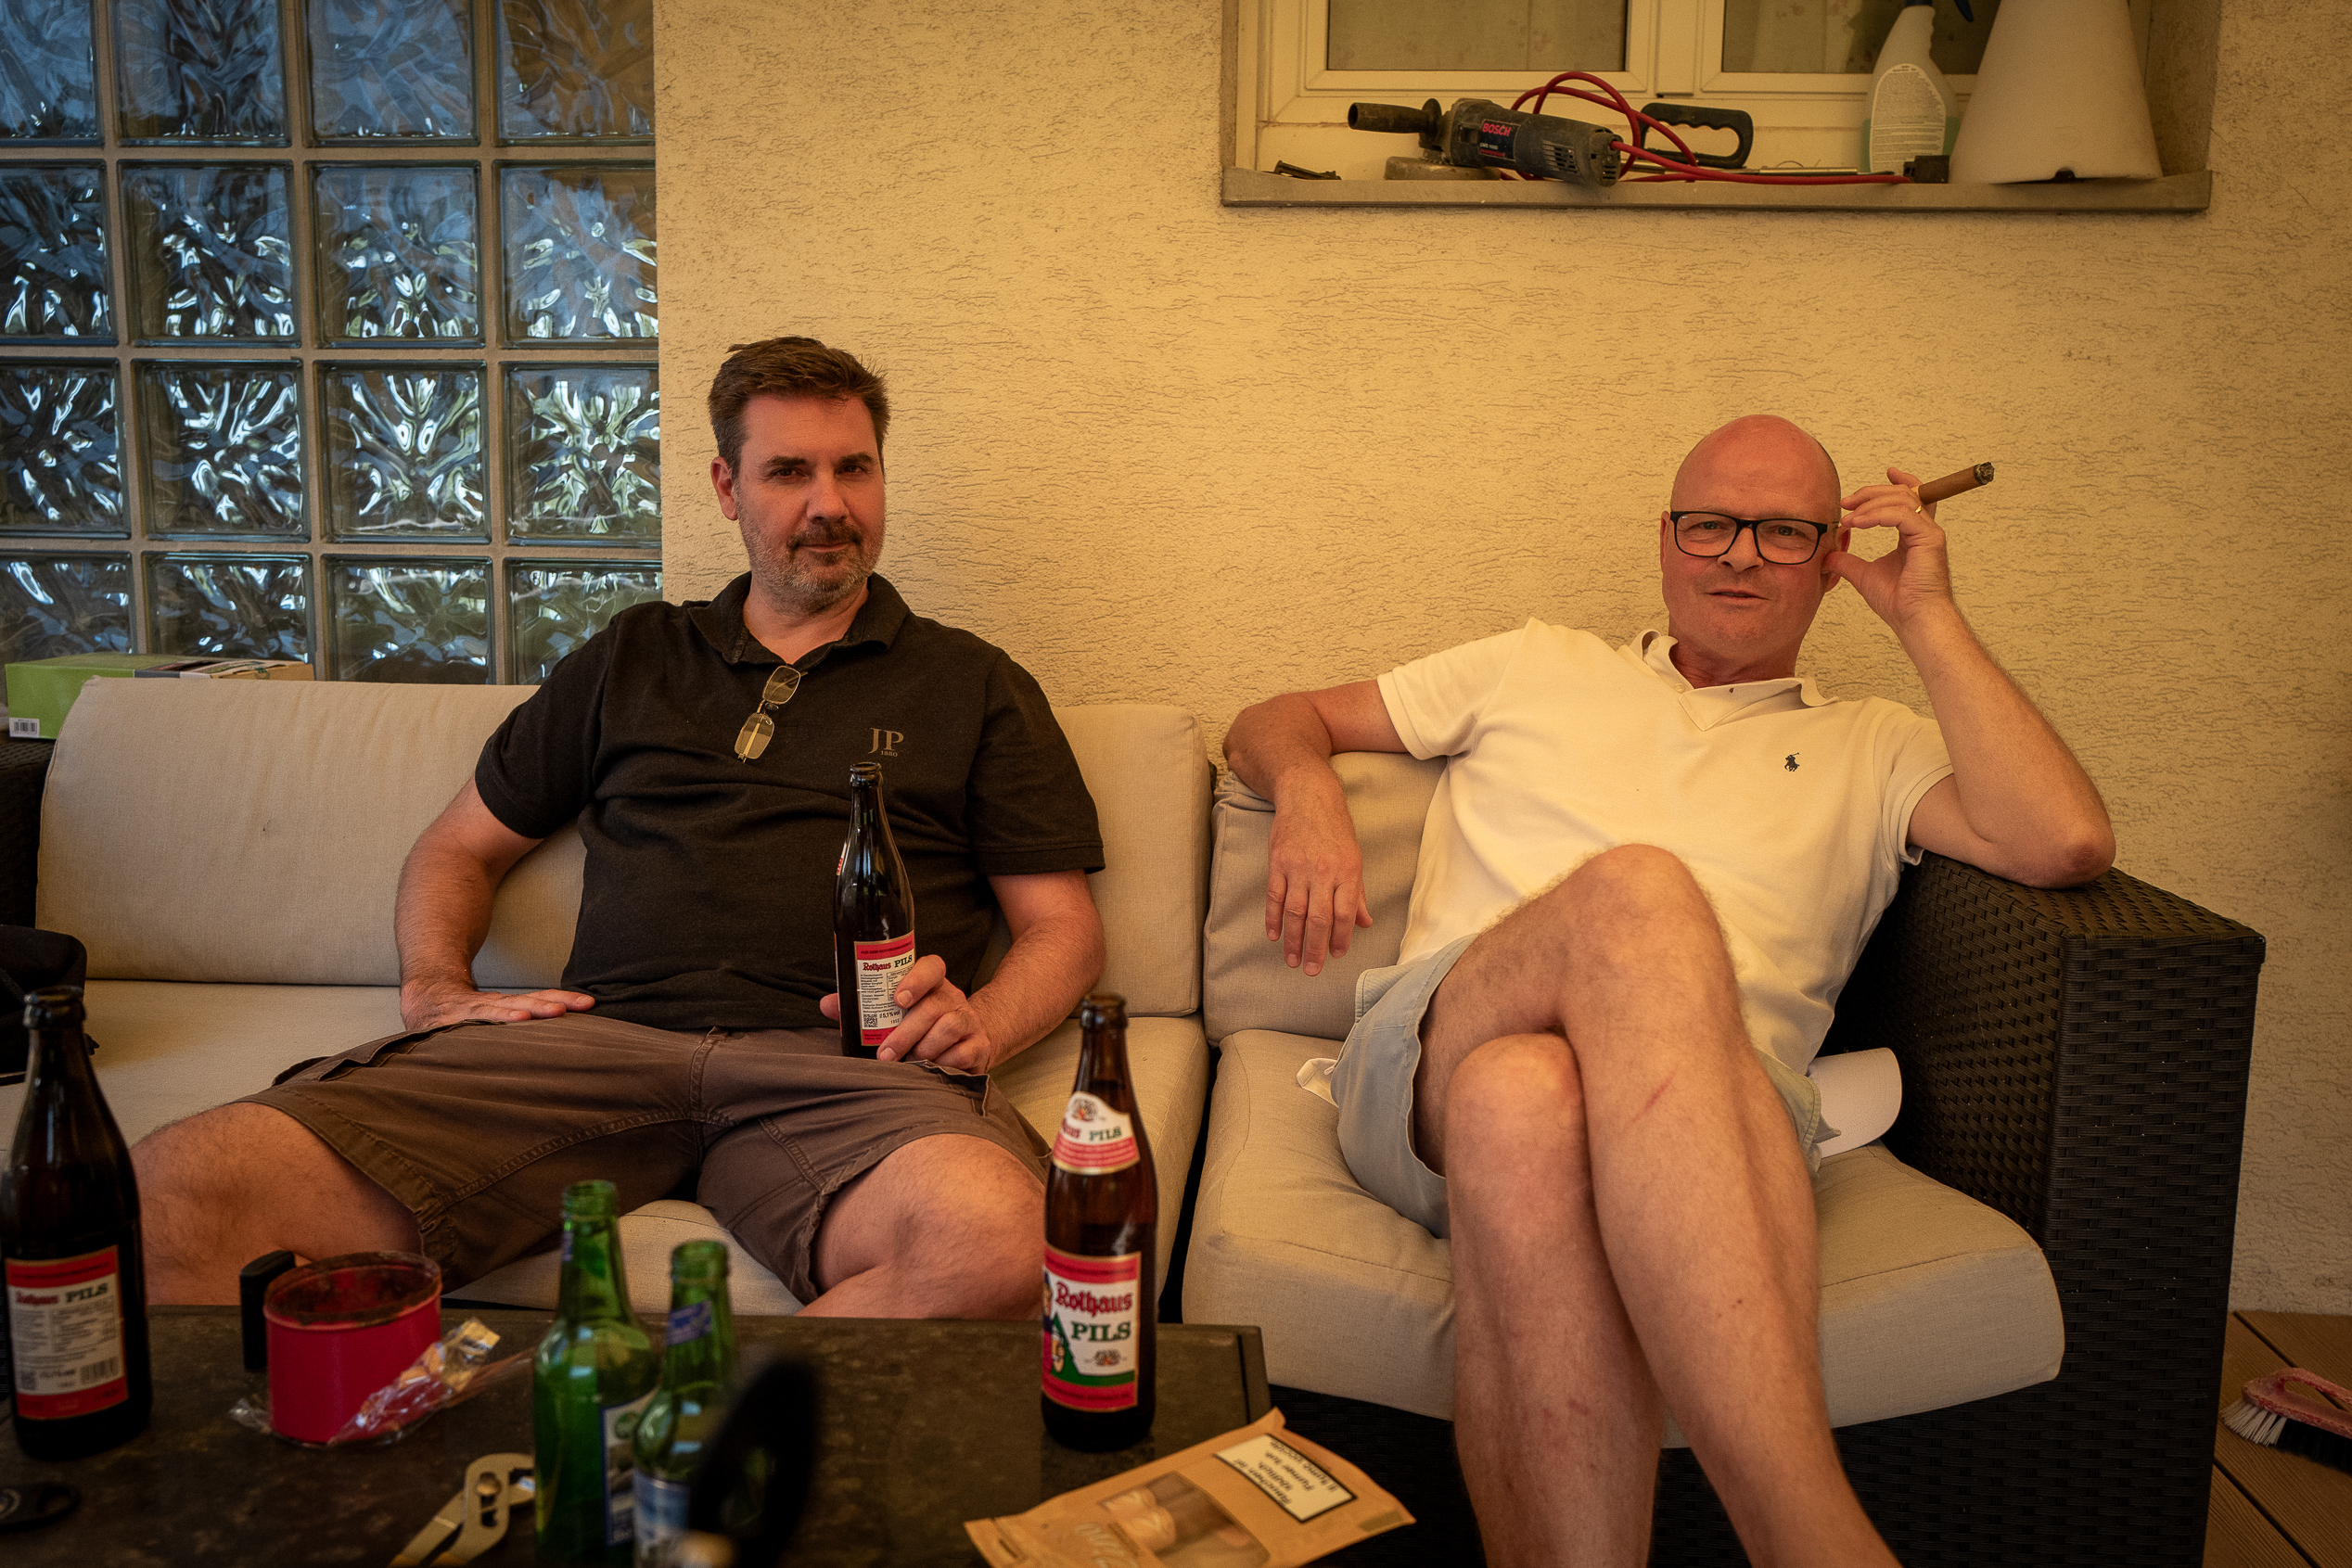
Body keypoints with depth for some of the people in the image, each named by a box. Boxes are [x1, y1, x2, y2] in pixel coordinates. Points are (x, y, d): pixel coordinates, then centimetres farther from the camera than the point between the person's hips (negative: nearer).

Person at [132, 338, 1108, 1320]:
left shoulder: (974, 686, 19)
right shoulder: (632, 659, 26)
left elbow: (1063, 925, 14)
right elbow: (460, 846, 30)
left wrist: (980, 1024, -8)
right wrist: (436, 987, 8)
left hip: (838, 1059, -1)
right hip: (604, 1033, 2)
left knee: (994, 1246, -38)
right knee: (179, 1194, -21)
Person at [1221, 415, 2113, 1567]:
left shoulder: (1869, 754, 27)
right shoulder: (1539, 668, 30)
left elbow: (2067, 843, 6)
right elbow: (1272, 726, 30)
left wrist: (1926, 618, 14)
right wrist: (1309, 796, 4)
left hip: (1708, 1116, 0)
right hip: (1426, 1071, 1)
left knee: (1525, 1099, -41)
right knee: (1635, 893, -37)